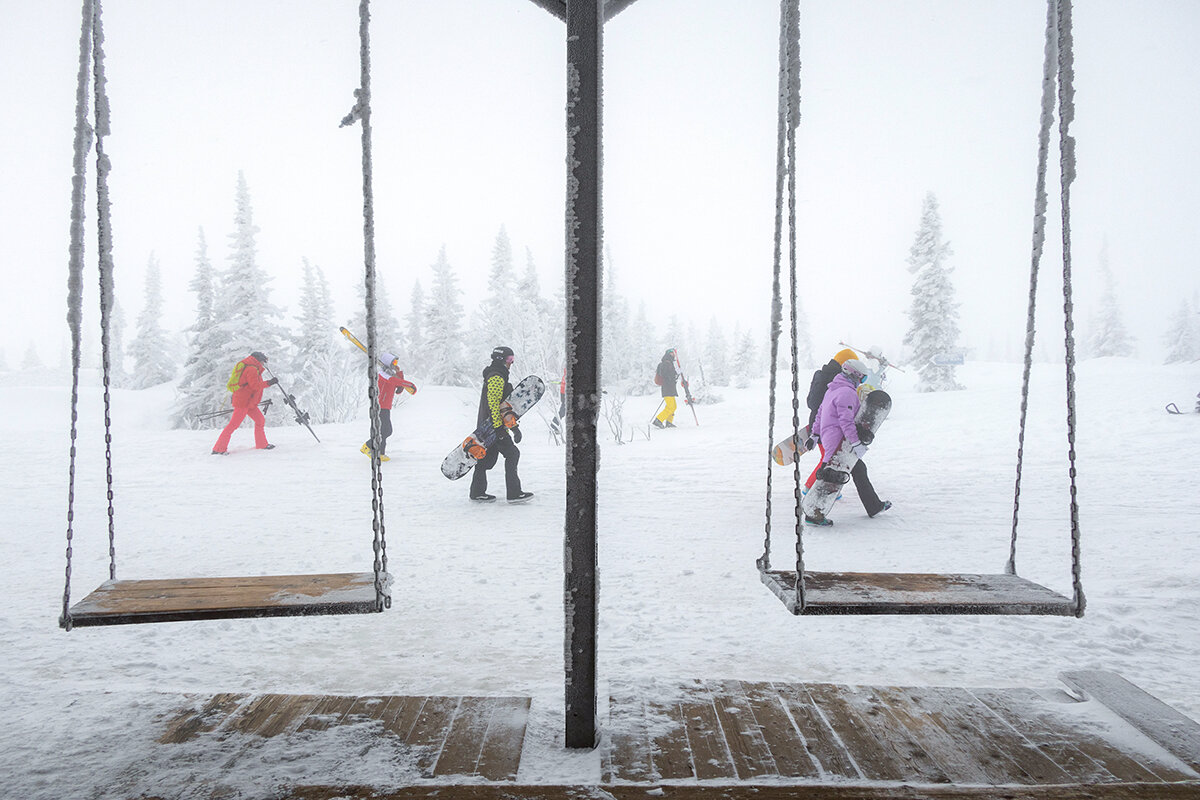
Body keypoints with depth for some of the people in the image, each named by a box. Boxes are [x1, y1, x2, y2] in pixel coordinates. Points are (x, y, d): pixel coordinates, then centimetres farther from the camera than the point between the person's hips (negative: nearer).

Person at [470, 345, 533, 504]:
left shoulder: (499, 377, 22)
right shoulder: (496, 378, -13)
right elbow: (493, 403, -22)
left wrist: (513, 426, 28)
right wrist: (498, 425, -25)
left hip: (488, 425, 11)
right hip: (493, 425, -11)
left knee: (487, 457, 12)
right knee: (512, 454, -8)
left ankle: (477, 492, 17)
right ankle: (513, 493, -7)